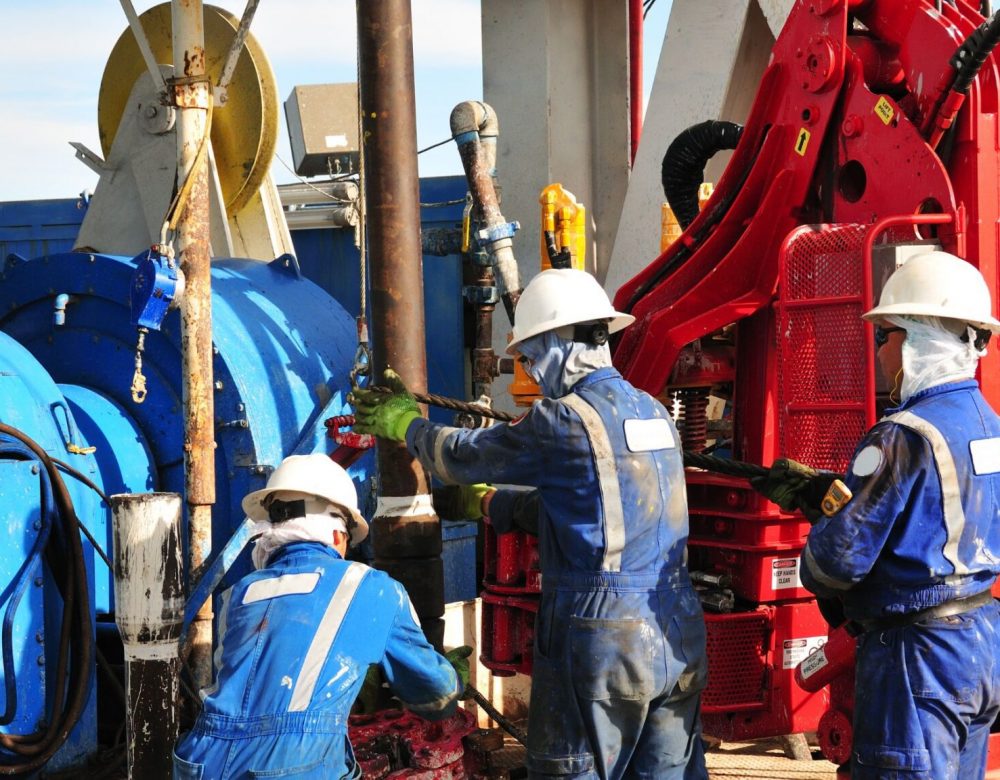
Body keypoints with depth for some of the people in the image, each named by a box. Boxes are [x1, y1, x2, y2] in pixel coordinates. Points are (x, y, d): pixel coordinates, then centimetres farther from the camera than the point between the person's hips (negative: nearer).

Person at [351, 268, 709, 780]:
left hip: (602, 645, -7)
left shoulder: (566, 420, -12)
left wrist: (403, 422, 20)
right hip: (678, 642, 7)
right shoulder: (655, 413, 12)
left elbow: (463, 456, 1)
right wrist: (489, 501, 32)